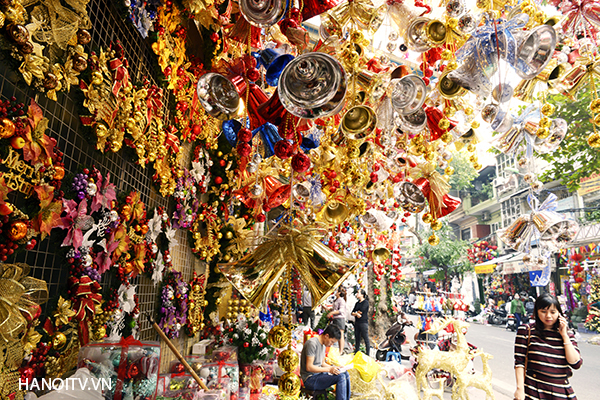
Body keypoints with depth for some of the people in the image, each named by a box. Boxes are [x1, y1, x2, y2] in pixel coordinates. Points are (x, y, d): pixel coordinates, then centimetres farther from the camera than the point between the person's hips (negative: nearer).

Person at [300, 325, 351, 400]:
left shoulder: (323, 345, 11)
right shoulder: (312, 343, -19)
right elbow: (309, 367, -22)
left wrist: (333, 368, 1)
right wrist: (329, 369, -24)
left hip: (319, 374, 9)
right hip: (310, 379, -9)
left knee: (345, 374, -3)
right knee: (340, 377, -22)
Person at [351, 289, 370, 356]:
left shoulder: (365, 302, -4)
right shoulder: (357, 303, 18)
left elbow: (361, 311, -16)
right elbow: (352, 312, 12)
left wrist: (355, 312, 0)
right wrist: (356, 314, -9)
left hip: (363, 322, -7)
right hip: (357, 322, 7)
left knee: (366, 339, -5)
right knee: (357, 338, 10)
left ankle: (368, 354, 0)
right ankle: (356, 353, 17)